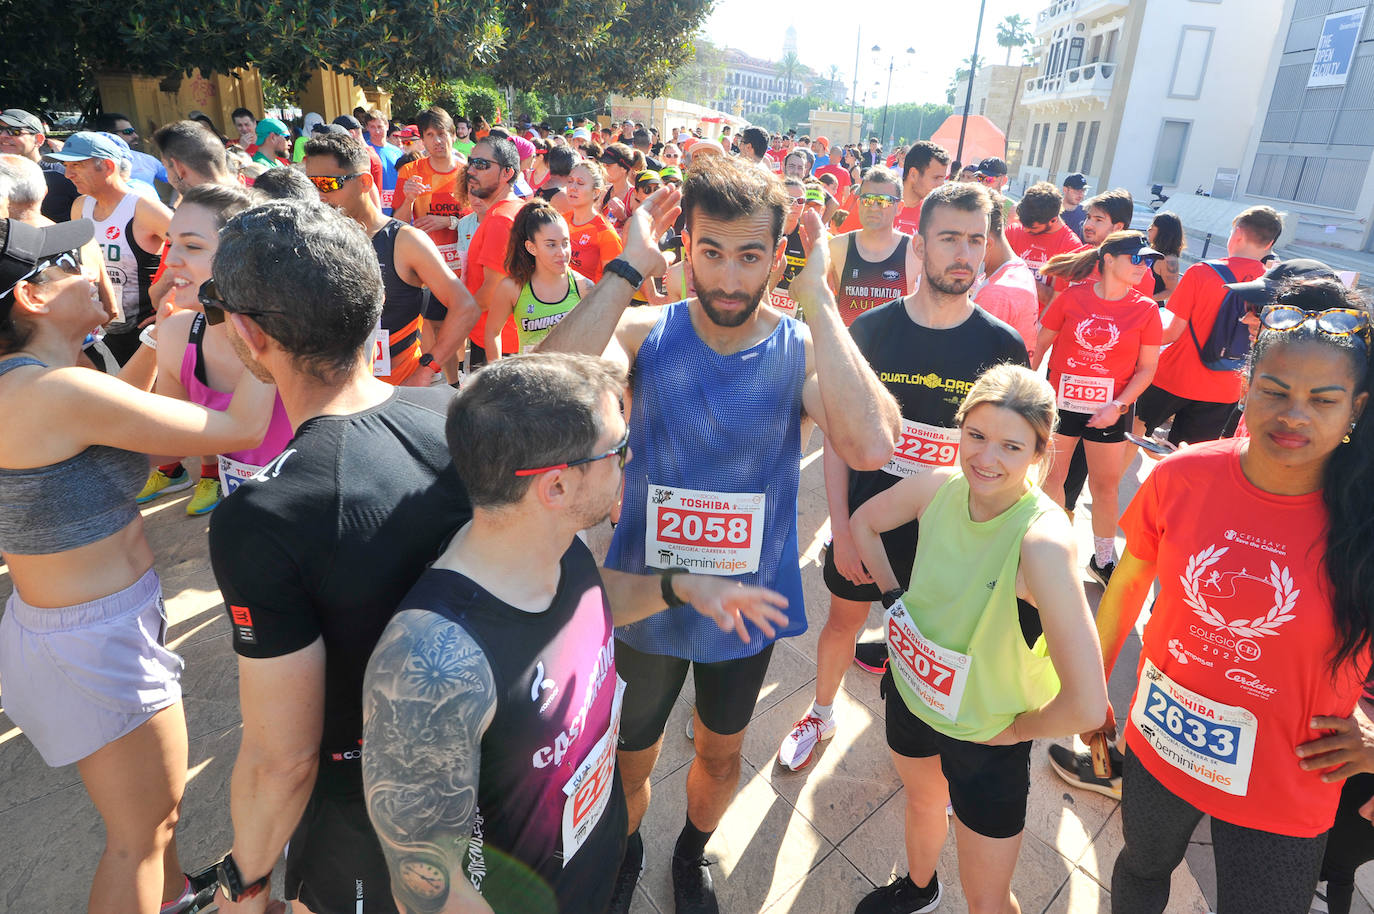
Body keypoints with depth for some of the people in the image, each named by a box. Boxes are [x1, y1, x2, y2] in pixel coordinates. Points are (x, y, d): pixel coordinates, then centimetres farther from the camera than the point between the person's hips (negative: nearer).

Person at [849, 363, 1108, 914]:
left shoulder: (1042, 540, -35)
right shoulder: (941, 486, -18)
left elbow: (1087, 704, -37)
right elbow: (864, 521, 5)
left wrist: (1016, 727, -19)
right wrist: (892, 594, 0)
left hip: (986, 738, -5)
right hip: (910, 688, 6)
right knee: (923, 801, 35)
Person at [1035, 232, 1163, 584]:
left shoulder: (1146, 309, -2)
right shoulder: (1072, 296, -4)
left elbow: (1147, 369, -1)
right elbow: (1039, 345, 2)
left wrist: (1118, 406, -12)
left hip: (1109, 411, 0)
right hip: (1060, 401, 0)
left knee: (1106, 486, 8)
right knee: (1051, 477, 9)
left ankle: (1103, 560, 26)